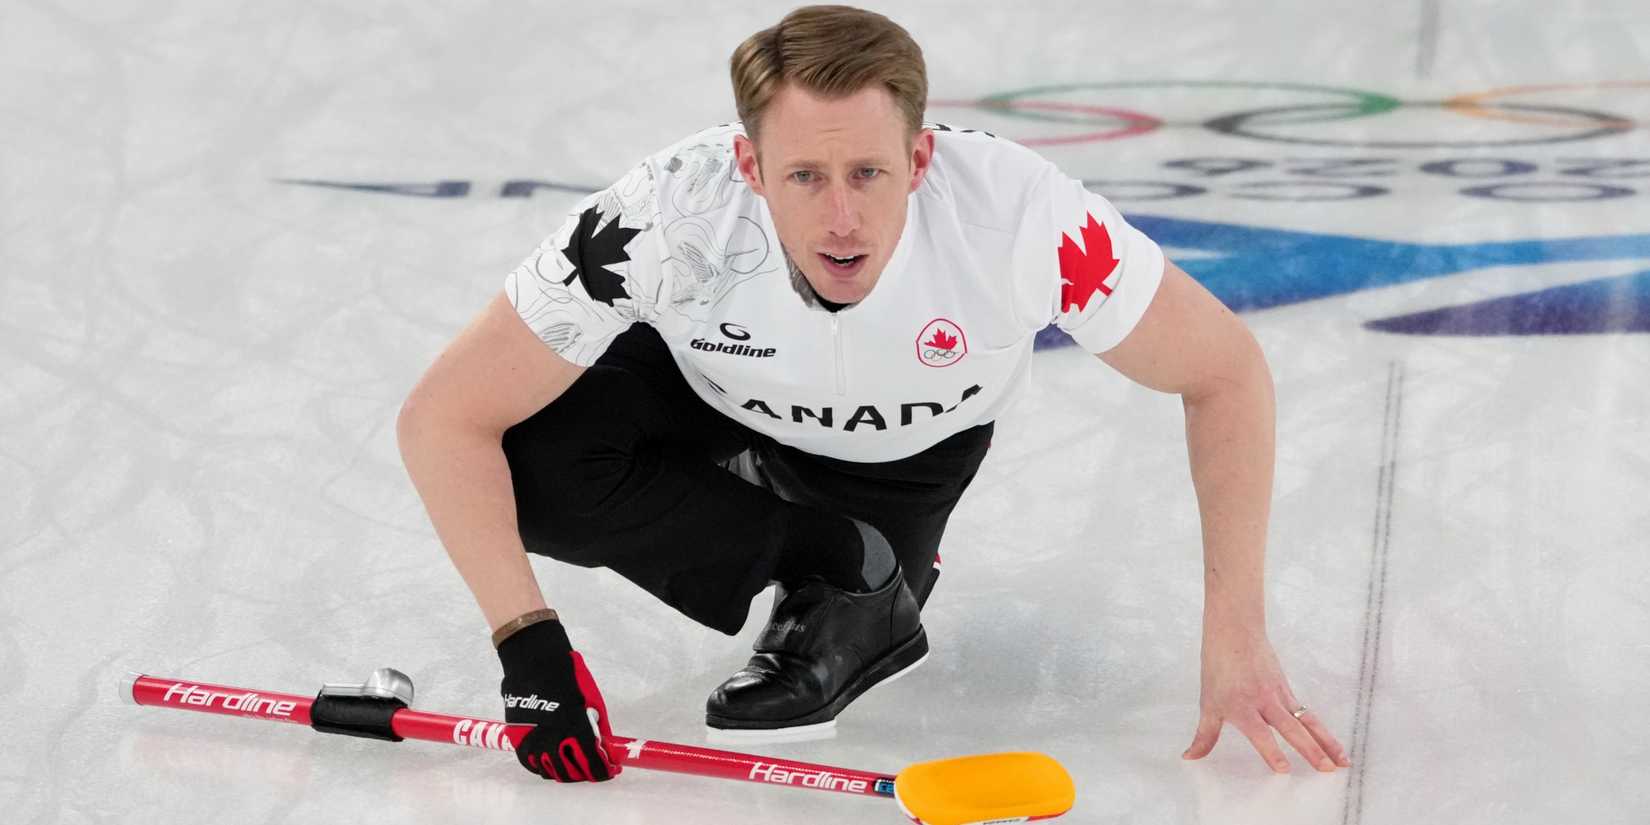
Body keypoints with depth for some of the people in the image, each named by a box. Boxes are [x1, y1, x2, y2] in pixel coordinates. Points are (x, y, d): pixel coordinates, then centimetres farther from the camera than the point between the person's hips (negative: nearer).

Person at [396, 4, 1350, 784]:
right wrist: (530, 647, -41)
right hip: (714, 394, 1)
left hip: (907, 443, 0)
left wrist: (1237, 638, -27)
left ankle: (848, 598, 15)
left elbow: (1226, 373, -25)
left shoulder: (1017, 210, -39)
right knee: (528, 464, -25)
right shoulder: (668, 217, -40)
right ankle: (843, 563, -8)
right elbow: (443, 420, -32)